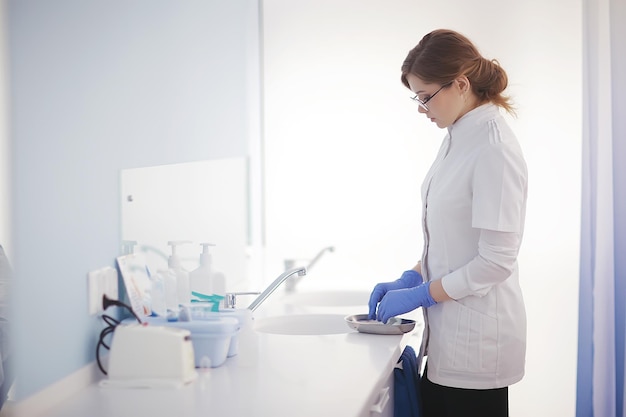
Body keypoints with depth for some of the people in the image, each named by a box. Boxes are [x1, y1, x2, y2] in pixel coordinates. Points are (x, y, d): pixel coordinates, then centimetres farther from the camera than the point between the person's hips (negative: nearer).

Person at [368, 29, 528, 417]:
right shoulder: (458, 138, 9)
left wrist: (421, 294, -15)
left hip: (477, 339, -8)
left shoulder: (493, 149, -19)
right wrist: (411, 278, 6)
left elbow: (497, 260, -21)